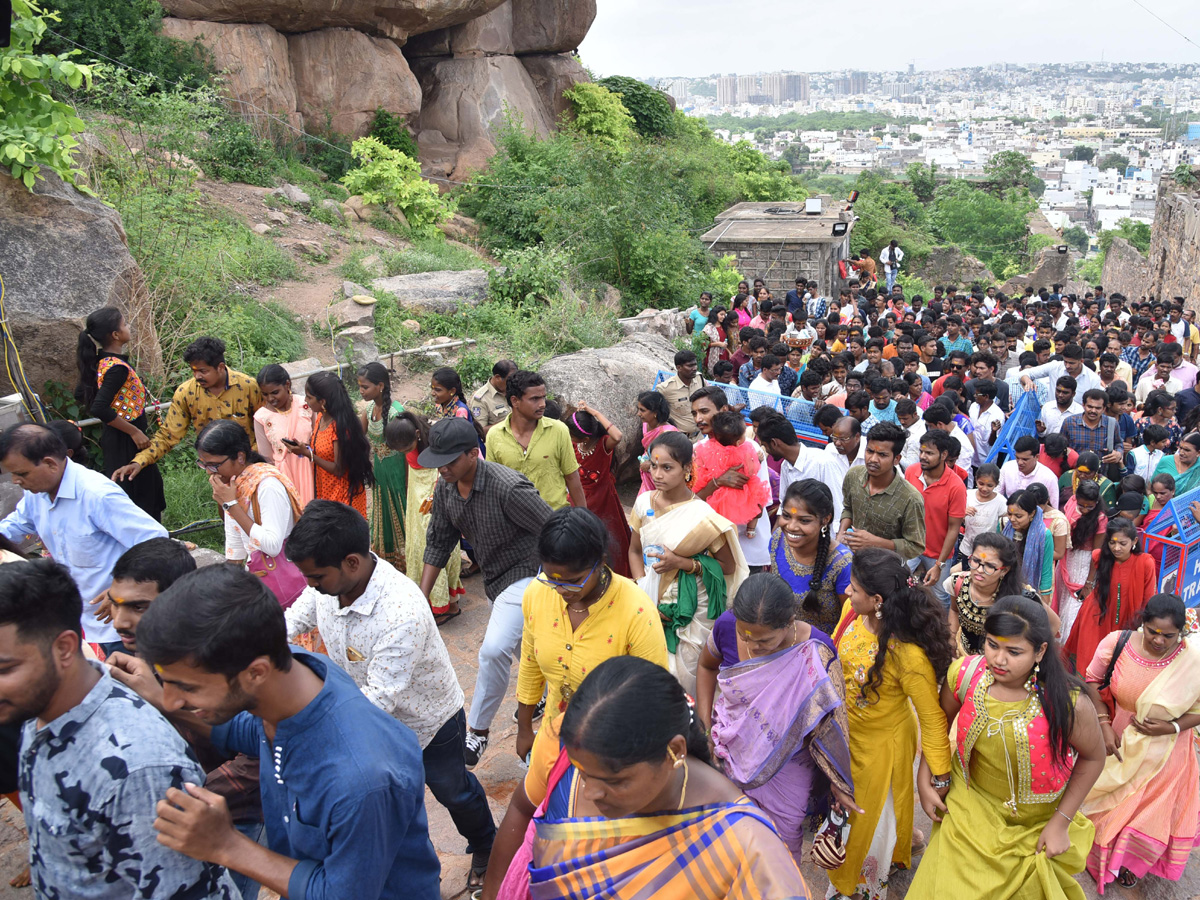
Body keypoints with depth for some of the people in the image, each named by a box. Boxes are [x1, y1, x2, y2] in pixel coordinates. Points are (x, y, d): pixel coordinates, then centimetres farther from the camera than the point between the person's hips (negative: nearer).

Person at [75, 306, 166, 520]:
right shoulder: (118, 367, -24)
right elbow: (99, 409, -31)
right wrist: (134, 432, -23)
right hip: (126, 442, -10)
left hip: (115, 438, 10)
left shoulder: (101, 361, 4)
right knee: (139, 494, 0)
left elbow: (81, 394, 15)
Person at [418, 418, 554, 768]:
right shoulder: (446, 488, -5)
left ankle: (477, 732, -4)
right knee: (525, 651, 21)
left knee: (494, 650, -20)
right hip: (494, 579, 8)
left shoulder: (508, 488, -30)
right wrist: (421, 596, 4)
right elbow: (438, 543, 7)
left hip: (525, 573, -8)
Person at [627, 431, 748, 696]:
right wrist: (643, 595, -3)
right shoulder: (644, 502, -2)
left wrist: (682, 563, -20)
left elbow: (728, 566, -8)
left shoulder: (701, 516, -16)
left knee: (682, 679, 3)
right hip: (651, 604, 4)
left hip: (690, 612, -4)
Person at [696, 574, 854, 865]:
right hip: (732, 751, 2)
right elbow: (707, 666, 4)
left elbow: (828, 724, -15)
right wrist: (704, 724, -1)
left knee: (784, 838, 14)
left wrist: (838, 784, -9)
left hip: (787, 764, -2)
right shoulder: (727, 626, -20)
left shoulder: (815, 652, -27)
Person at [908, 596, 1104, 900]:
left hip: (1035, 825, -1)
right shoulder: (964, 673, -24)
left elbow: (1093, 758, -12)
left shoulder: (1069, 705, -32)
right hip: (971, 807, 2)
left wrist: (1061, 822, -10)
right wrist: (925, 780, -4)